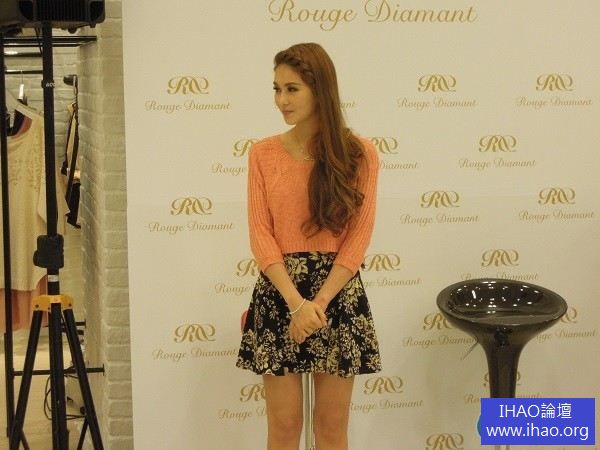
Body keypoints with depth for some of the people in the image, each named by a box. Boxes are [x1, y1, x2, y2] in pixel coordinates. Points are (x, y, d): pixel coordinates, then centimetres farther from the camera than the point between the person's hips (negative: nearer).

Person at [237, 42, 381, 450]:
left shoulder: (360, 154, -2)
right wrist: (296, 302, -15)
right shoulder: (263, 154, 1)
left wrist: (319, 302, -14)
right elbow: (261, 236, -4)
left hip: (339, 292, 0)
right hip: (279, 293, 1)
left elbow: (358, 238, -5)